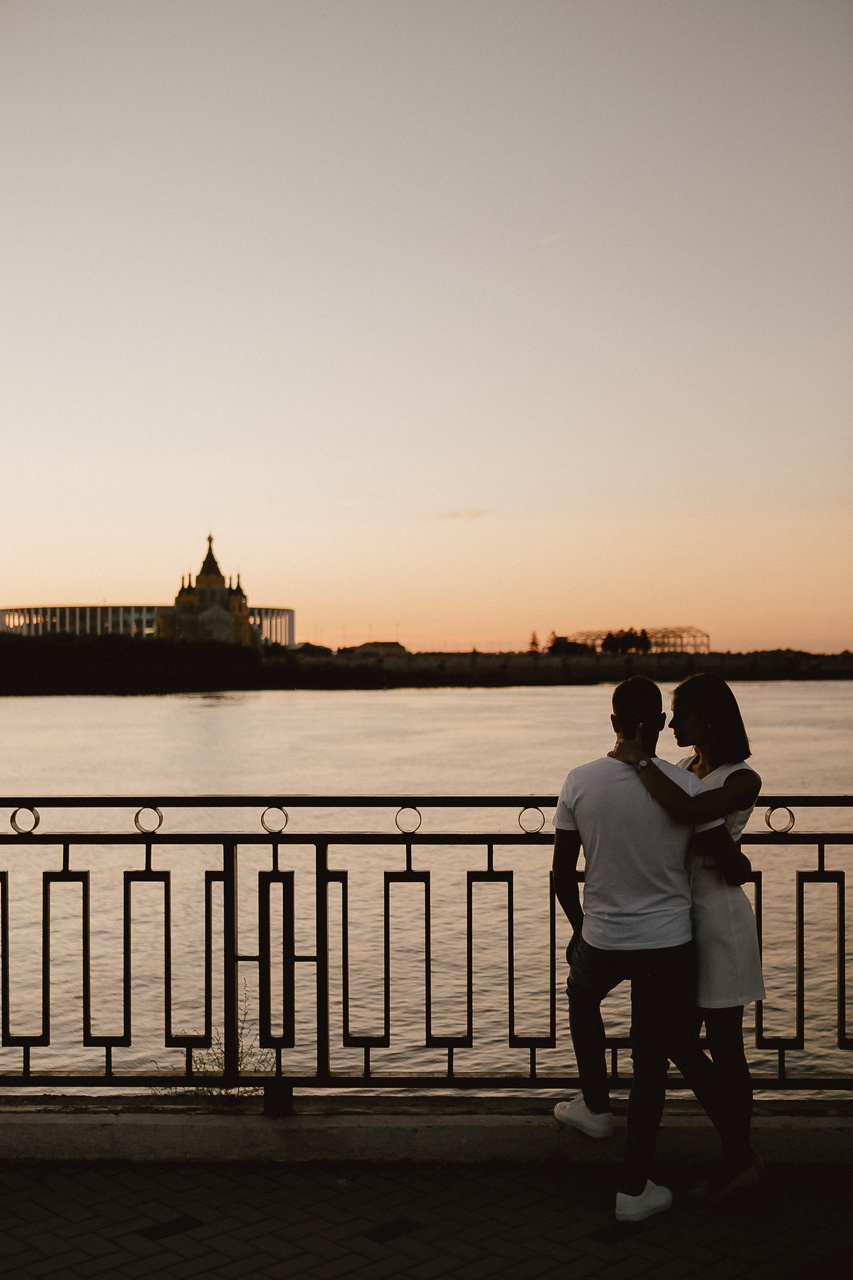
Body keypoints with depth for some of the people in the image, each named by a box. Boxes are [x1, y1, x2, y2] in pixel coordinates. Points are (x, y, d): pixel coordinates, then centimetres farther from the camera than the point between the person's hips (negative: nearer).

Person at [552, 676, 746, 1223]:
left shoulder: (580, 783, -8)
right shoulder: (686, 786, -13)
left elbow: (563, 876, -1)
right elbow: (731, 864, -6)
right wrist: (733, 856, 19)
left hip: (601, 939, 1)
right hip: (669, 943, -1)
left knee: (582, 997, 34)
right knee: (653, 1058, 11)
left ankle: (596, 1105, 42)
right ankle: (634, 1188, 19)